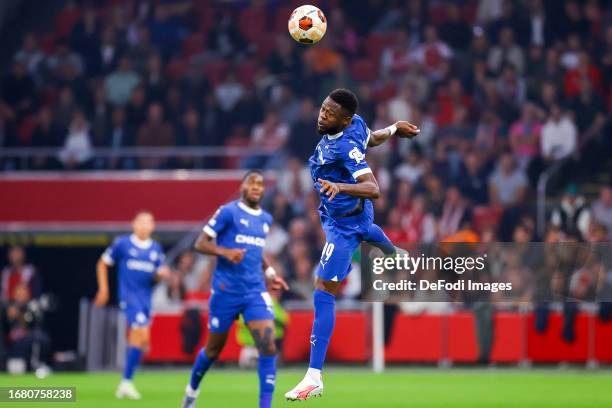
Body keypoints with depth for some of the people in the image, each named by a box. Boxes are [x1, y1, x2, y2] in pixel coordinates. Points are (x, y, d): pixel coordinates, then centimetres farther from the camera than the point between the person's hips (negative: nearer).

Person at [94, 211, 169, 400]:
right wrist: (103, 288, 1)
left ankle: (125, 383, 21)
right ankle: (127, 382, -11)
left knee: (137, 340, 10)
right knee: (142, 336, -18)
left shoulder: (156, 248, 10)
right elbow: (103, 263, 7)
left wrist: (161, 274, -9)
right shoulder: (122, 243, -1)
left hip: (146, 297, 6)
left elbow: (158, 276, 15)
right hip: (129, 295, -6)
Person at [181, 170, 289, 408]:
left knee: (268, 348, -14)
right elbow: (200, 244, -8)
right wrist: (225, 252, -25)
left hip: (256, 292, 4)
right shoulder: (228, 212, -6)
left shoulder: (266, 219, 12)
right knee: (214, 349, 10)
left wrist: (269, 274, 16)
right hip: (226, 291, -4)